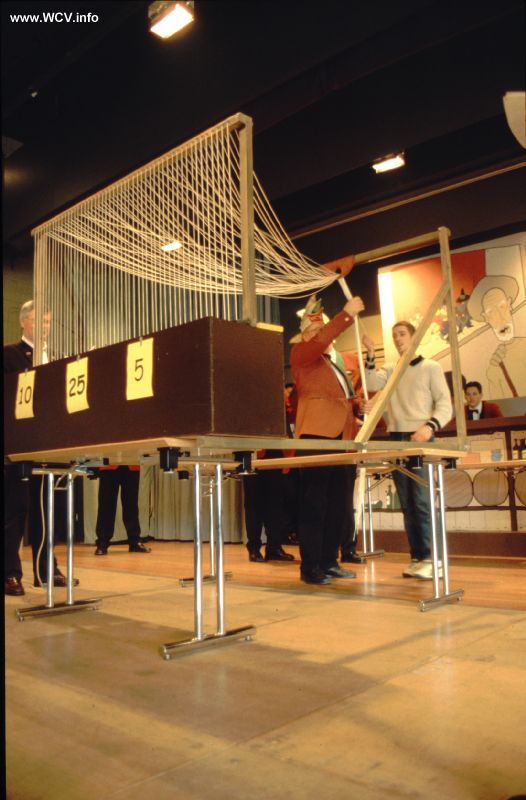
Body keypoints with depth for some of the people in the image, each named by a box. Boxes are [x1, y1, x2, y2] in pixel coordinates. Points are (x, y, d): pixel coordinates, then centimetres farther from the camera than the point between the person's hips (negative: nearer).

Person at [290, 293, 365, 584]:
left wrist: (357, 405, 8)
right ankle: (310, 567, -3)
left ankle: (329, 562, 16)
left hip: (340, 435, 8)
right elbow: (320, 340, -18)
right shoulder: (301, 353, 3)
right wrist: (347, 314, -17)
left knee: (337, 503, 8)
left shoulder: (331, 364, 27)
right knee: (314, 503, -8)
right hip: (316, 434, -8)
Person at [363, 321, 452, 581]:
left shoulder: (430, 367, 3)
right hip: (396, 440, 5)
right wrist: (370, 356, -13)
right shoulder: (389, 369, 15)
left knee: (422, 502, -11)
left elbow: (445, 405, -3)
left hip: (420, 440, -5)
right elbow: (372, 384, -5)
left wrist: (430, 426, -19)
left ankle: (431, 559, -4)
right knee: (406, 504, 7)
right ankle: (416, 557, 14)